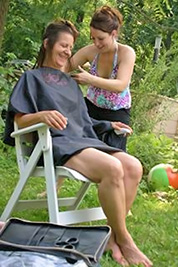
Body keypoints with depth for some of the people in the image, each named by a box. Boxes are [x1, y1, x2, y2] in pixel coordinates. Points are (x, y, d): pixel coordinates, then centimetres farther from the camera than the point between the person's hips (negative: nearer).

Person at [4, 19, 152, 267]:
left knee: (133, 167, -20)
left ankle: (113, 236, -17)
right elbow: (19, 121, -3)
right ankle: (124, 239, -19)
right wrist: (42, 115, -23)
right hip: (56, 143, -7)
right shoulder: (32, 77, 9)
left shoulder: (70, 82, 28)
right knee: (112, 168, -33)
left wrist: (107, 125, 19)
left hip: (82, 140, 7)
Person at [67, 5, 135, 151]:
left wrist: (90, 79, -35)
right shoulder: (90, 51, -7)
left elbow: (120, 85, -26)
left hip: (117, 113, -2)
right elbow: (65, 67, -1)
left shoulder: (126, 52, -15)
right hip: (92, 108, 2)